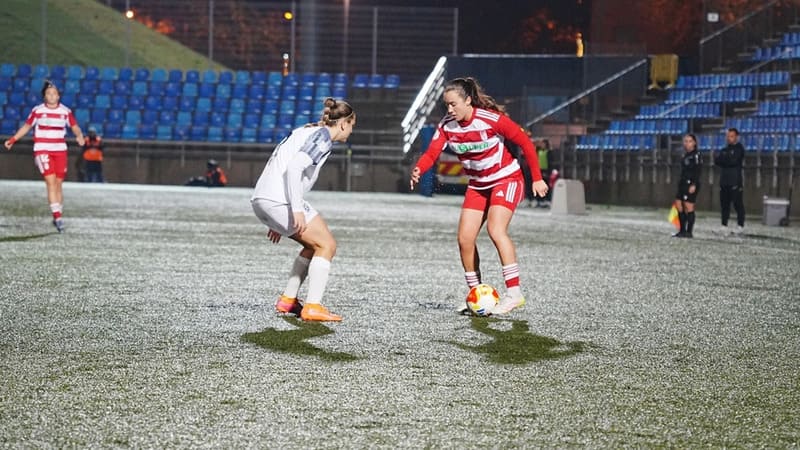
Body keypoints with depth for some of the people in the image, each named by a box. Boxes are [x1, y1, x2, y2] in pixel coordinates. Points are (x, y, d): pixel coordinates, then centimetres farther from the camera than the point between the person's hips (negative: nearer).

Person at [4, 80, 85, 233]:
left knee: (58, 183, 6)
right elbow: (26, 126, 10)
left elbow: (75, 127, 6)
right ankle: (57, 216, -21)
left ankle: (59, 216, 18)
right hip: (42, 150, -2)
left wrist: (79, 135, -16)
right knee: (51, 181, -15)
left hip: (60, 150, 2)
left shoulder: (66, 111, 2)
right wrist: (12, 140, 4)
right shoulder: (37, 110, 0)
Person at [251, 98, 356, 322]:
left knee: (315, 244, 21)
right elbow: (295, 167, -21)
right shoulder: (323, 135, -6)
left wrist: (279, 222, 29)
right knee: (327, 245, -1)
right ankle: (312, 307, -8)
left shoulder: (308, 131, 23)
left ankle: (287, 300, 20)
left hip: (261, 200, 10)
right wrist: (297, 210, -24)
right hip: (279, 200, -9)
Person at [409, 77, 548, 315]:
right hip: (477, 185, 6)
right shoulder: (447, 126, -8)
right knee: (464, 238, -3)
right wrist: (418, 170, -39)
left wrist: (537, 178, -14)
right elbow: (431, 153, -16)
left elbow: (525, 142, -16)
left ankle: (514, 292, -25)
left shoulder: (491, 119, -23)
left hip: (506, 179, -6)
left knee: (495, 229, -26)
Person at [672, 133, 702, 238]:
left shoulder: (696, 155, -9)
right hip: (683, 183, 9)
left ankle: (689, 232, -4)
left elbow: (697, 171, -15)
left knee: (689, 207, -8)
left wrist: (694, 185, -21)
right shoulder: (685, 155, 17)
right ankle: (682, 230, 14)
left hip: (691, 183, -9)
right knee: (679, 205, 7)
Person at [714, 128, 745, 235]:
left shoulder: (739, 149, -1)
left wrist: (722, 158, -3)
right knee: (724, 204, 4)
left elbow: (733, 161, -15)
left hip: (735, 182, -6)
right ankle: (724, 225, 7)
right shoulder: (725, 150, 19)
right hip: (724, 181, 6)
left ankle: (740, 226, -1)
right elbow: (716, 161, 6)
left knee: (738, 204, -5)